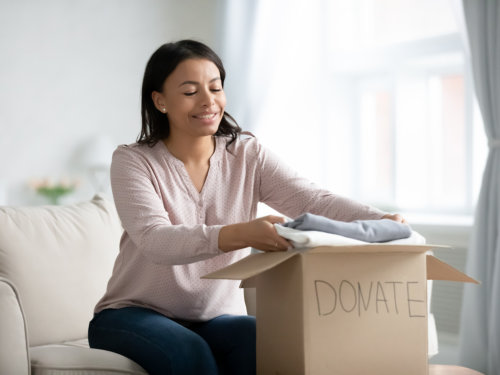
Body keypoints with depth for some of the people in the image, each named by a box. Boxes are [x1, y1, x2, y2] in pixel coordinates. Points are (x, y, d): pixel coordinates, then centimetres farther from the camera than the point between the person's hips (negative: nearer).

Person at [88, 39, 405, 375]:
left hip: (218, 318, 3)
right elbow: (154, 240, -27)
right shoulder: (132, 161, -9)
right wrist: (239, 235, -46)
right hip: (133, 315, -3)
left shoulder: (248, 156, 1)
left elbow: (313, 200, -15)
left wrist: (379, 222, -36)